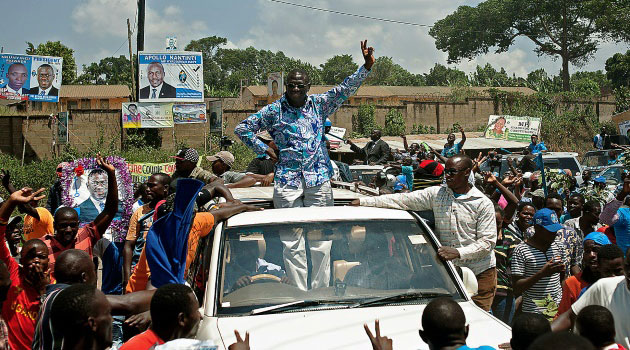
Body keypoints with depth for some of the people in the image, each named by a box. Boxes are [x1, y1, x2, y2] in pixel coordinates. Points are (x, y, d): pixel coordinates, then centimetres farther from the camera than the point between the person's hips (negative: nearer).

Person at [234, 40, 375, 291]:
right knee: (291, 240, -2)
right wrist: (264, 150, 5)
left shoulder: (319, 105, 10)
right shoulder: (274, 111, 6)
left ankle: (321, 291, 8)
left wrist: (366, 66, -4)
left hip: (319, 179, 1)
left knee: (322, 239, 0)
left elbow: (345, 89, 6)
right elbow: (242, 128, 12)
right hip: (287, 181, -1)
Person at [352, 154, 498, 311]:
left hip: (481, 274, -3)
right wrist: (363, 201, -2)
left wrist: (458, 252, -22)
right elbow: (402, 200, 3)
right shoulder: (436, 194, 6)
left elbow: (488, 241, -8)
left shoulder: (484, 203, -4)